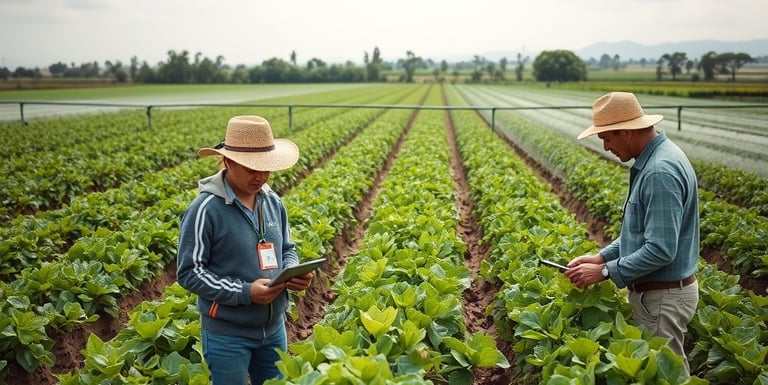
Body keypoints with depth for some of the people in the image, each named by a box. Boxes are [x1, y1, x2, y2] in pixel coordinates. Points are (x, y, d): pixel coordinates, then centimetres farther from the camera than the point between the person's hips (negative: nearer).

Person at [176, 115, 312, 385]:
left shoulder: (273, 202, 1)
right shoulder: (205, 210, -18)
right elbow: (189, 273, -15)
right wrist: (244, 292, -24)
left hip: (274, 328, 6)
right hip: (227, 334, -6)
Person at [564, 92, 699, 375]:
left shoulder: (660, 172, -26)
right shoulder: (652, 160, 7)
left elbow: (661, 250, -28)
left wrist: (604, 272, -20)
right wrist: (602, 256, 6)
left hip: (662, 297, -10)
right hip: (656, 291, 10)